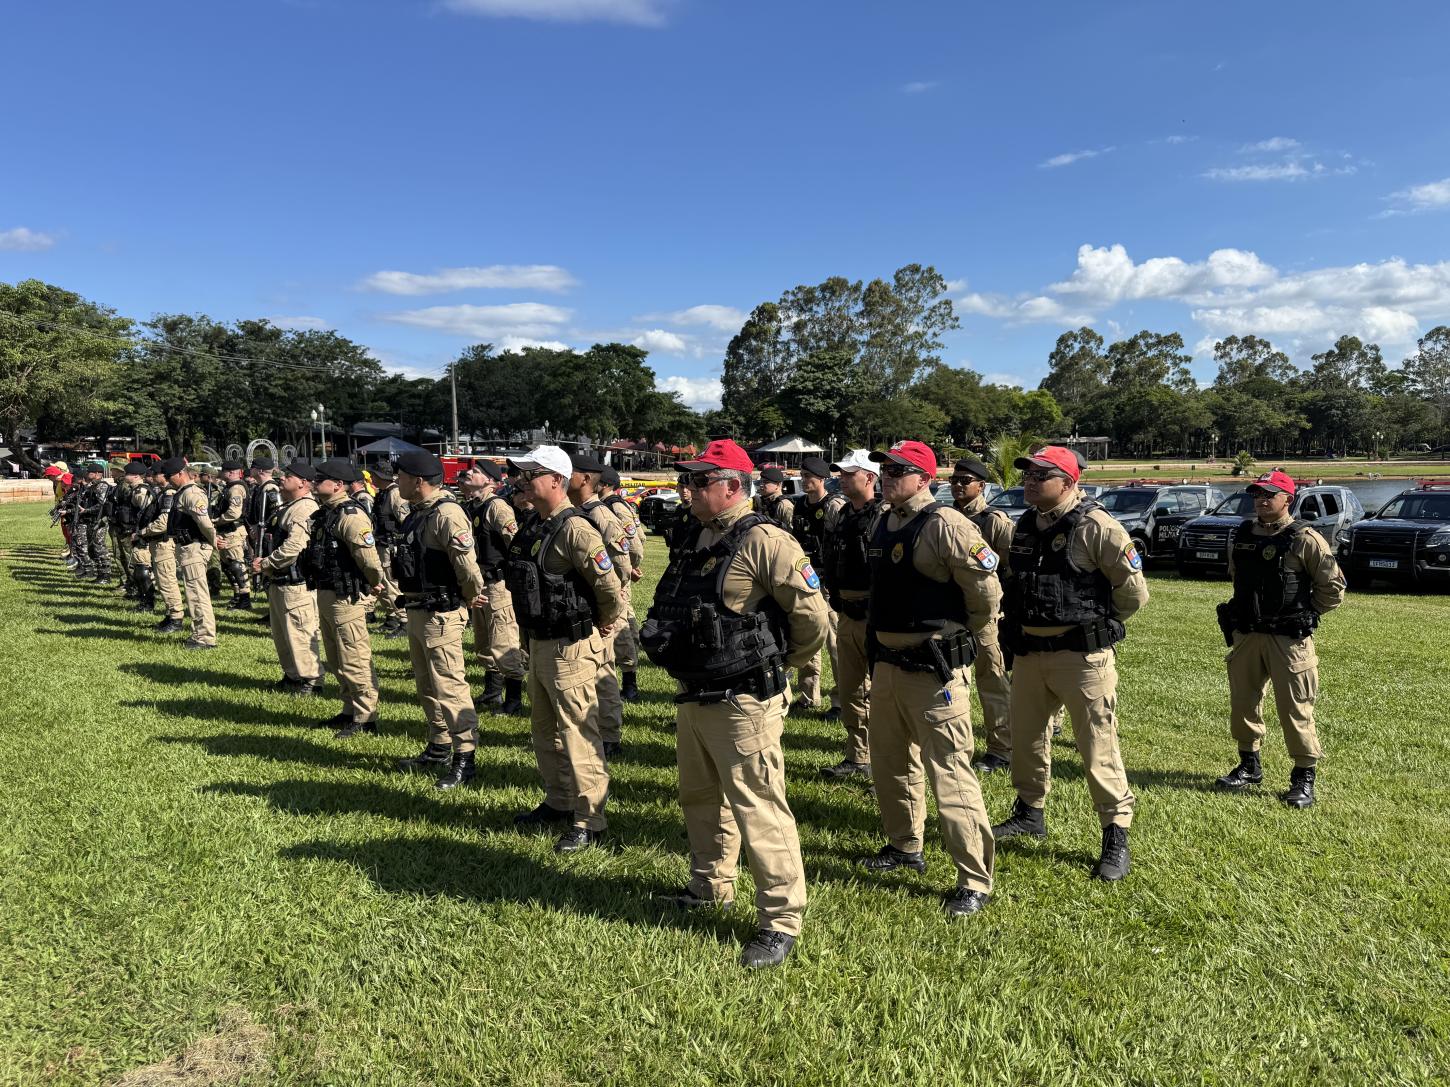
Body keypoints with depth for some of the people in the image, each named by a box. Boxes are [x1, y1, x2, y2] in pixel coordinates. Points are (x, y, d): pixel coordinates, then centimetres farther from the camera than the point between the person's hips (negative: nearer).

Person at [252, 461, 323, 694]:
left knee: (300, 633, -6)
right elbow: (271, 540, 24)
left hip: (296, 584, -11)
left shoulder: (305, 509, -17)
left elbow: (293, 548, -26)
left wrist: (265, 564, -15)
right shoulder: (286, 507, 17)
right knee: (280, 633, 19)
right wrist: (261, 561, 6)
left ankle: (311, 680, 3)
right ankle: (292, 676, 30)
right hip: (278, 581, 11)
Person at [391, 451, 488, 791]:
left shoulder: (447, 513, -20)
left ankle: (464, 759, 3)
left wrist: (470, 597, -11)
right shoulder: (417, 512, 11)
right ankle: (438, 749, 32)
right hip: (416, 610, 10)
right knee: (426, 686, 19)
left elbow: (467, 564, -27)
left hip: (441, 614, -10)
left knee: (449, 687, -5)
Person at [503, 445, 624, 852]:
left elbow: (610, 587, -23)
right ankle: (558, 803, 36)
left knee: (579, 735, -2)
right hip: (539, 644, 10)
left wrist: (603, 627, -8)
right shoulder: (533, 527, 9)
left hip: (571, 648, -10)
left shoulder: (574, 529, -20)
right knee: (545, 731, 20)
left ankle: (590, 823, 8)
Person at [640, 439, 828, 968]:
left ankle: (781, 920, 9)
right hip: (693, 697, 10)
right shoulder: (695, 540, 10)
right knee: (700, 799, 23)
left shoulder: (763, 541, -17)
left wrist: (777, 663, -4)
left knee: (759, 809, -3)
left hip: (743, 702, -9)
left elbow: (813, 616, -18)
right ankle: (711, 886, 43)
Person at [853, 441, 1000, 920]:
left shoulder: (946, 526, -17)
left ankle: (975, 881, 7)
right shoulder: (885, 525, 10)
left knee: (951, 775, -4)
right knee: (890, 762, 21)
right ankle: (905, 847, 40)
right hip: (888, 662, 9)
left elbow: (987, 591, -15)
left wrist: (960, 637, -1)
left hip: (934, 670, -9)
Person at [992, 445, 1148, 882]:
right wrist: (1018, 631, 14)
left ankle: (1116, 837, 12)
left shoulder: (1095, 526, -14)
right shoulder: (1025, 526, 8)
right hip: (1029, 653, 7)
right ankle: (1030, 812, 37)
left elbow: (1134, 590, -11)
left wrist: (1095, 626, -1)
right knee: (1027, 738, 18)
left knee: (1098, 747, -1)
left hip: (1082, 655, -7)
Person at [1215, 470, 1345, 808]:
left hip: (1289, 639, -6)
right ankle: (1249, 766, 29)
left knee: (1295, 709, 0)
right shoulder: (1241, 535, 7)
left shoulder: (1305, 539, -10)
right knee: (1243, 702, 12)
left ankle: (1304, 778, 13)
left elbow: (1333, 587, -5)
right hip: (1246, 635, 6)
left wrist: (1304, 614, 0)